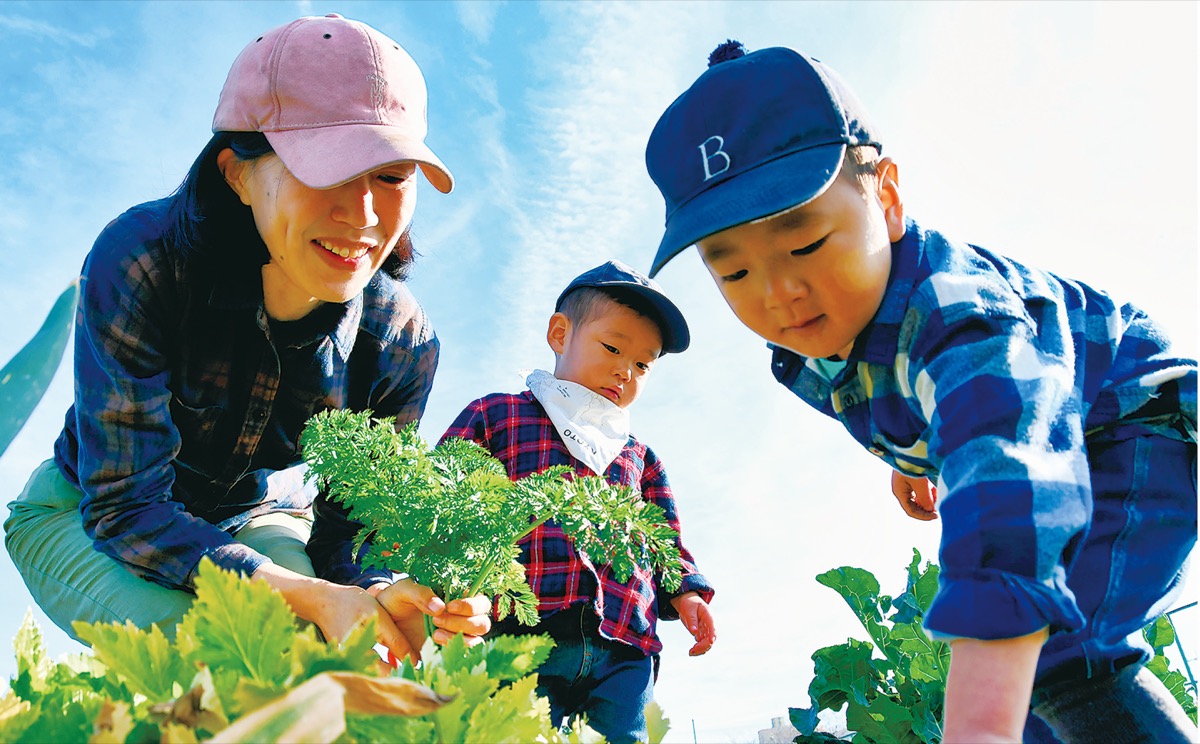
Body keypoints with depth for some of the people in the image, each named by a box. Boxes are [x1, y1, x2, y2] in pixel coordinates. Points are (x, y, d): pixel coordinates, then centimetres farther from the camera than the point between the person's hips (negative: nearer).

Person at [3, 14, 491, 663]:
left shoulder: (404, 344, -22)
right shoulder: (142, 261, -32)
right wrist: (315, 598, -44)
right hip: (84, 514, -2)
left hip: (261, 520, 2)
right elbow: (124, 506, -30)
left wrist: (389, 596, -39)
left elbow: (339, 535, -14)